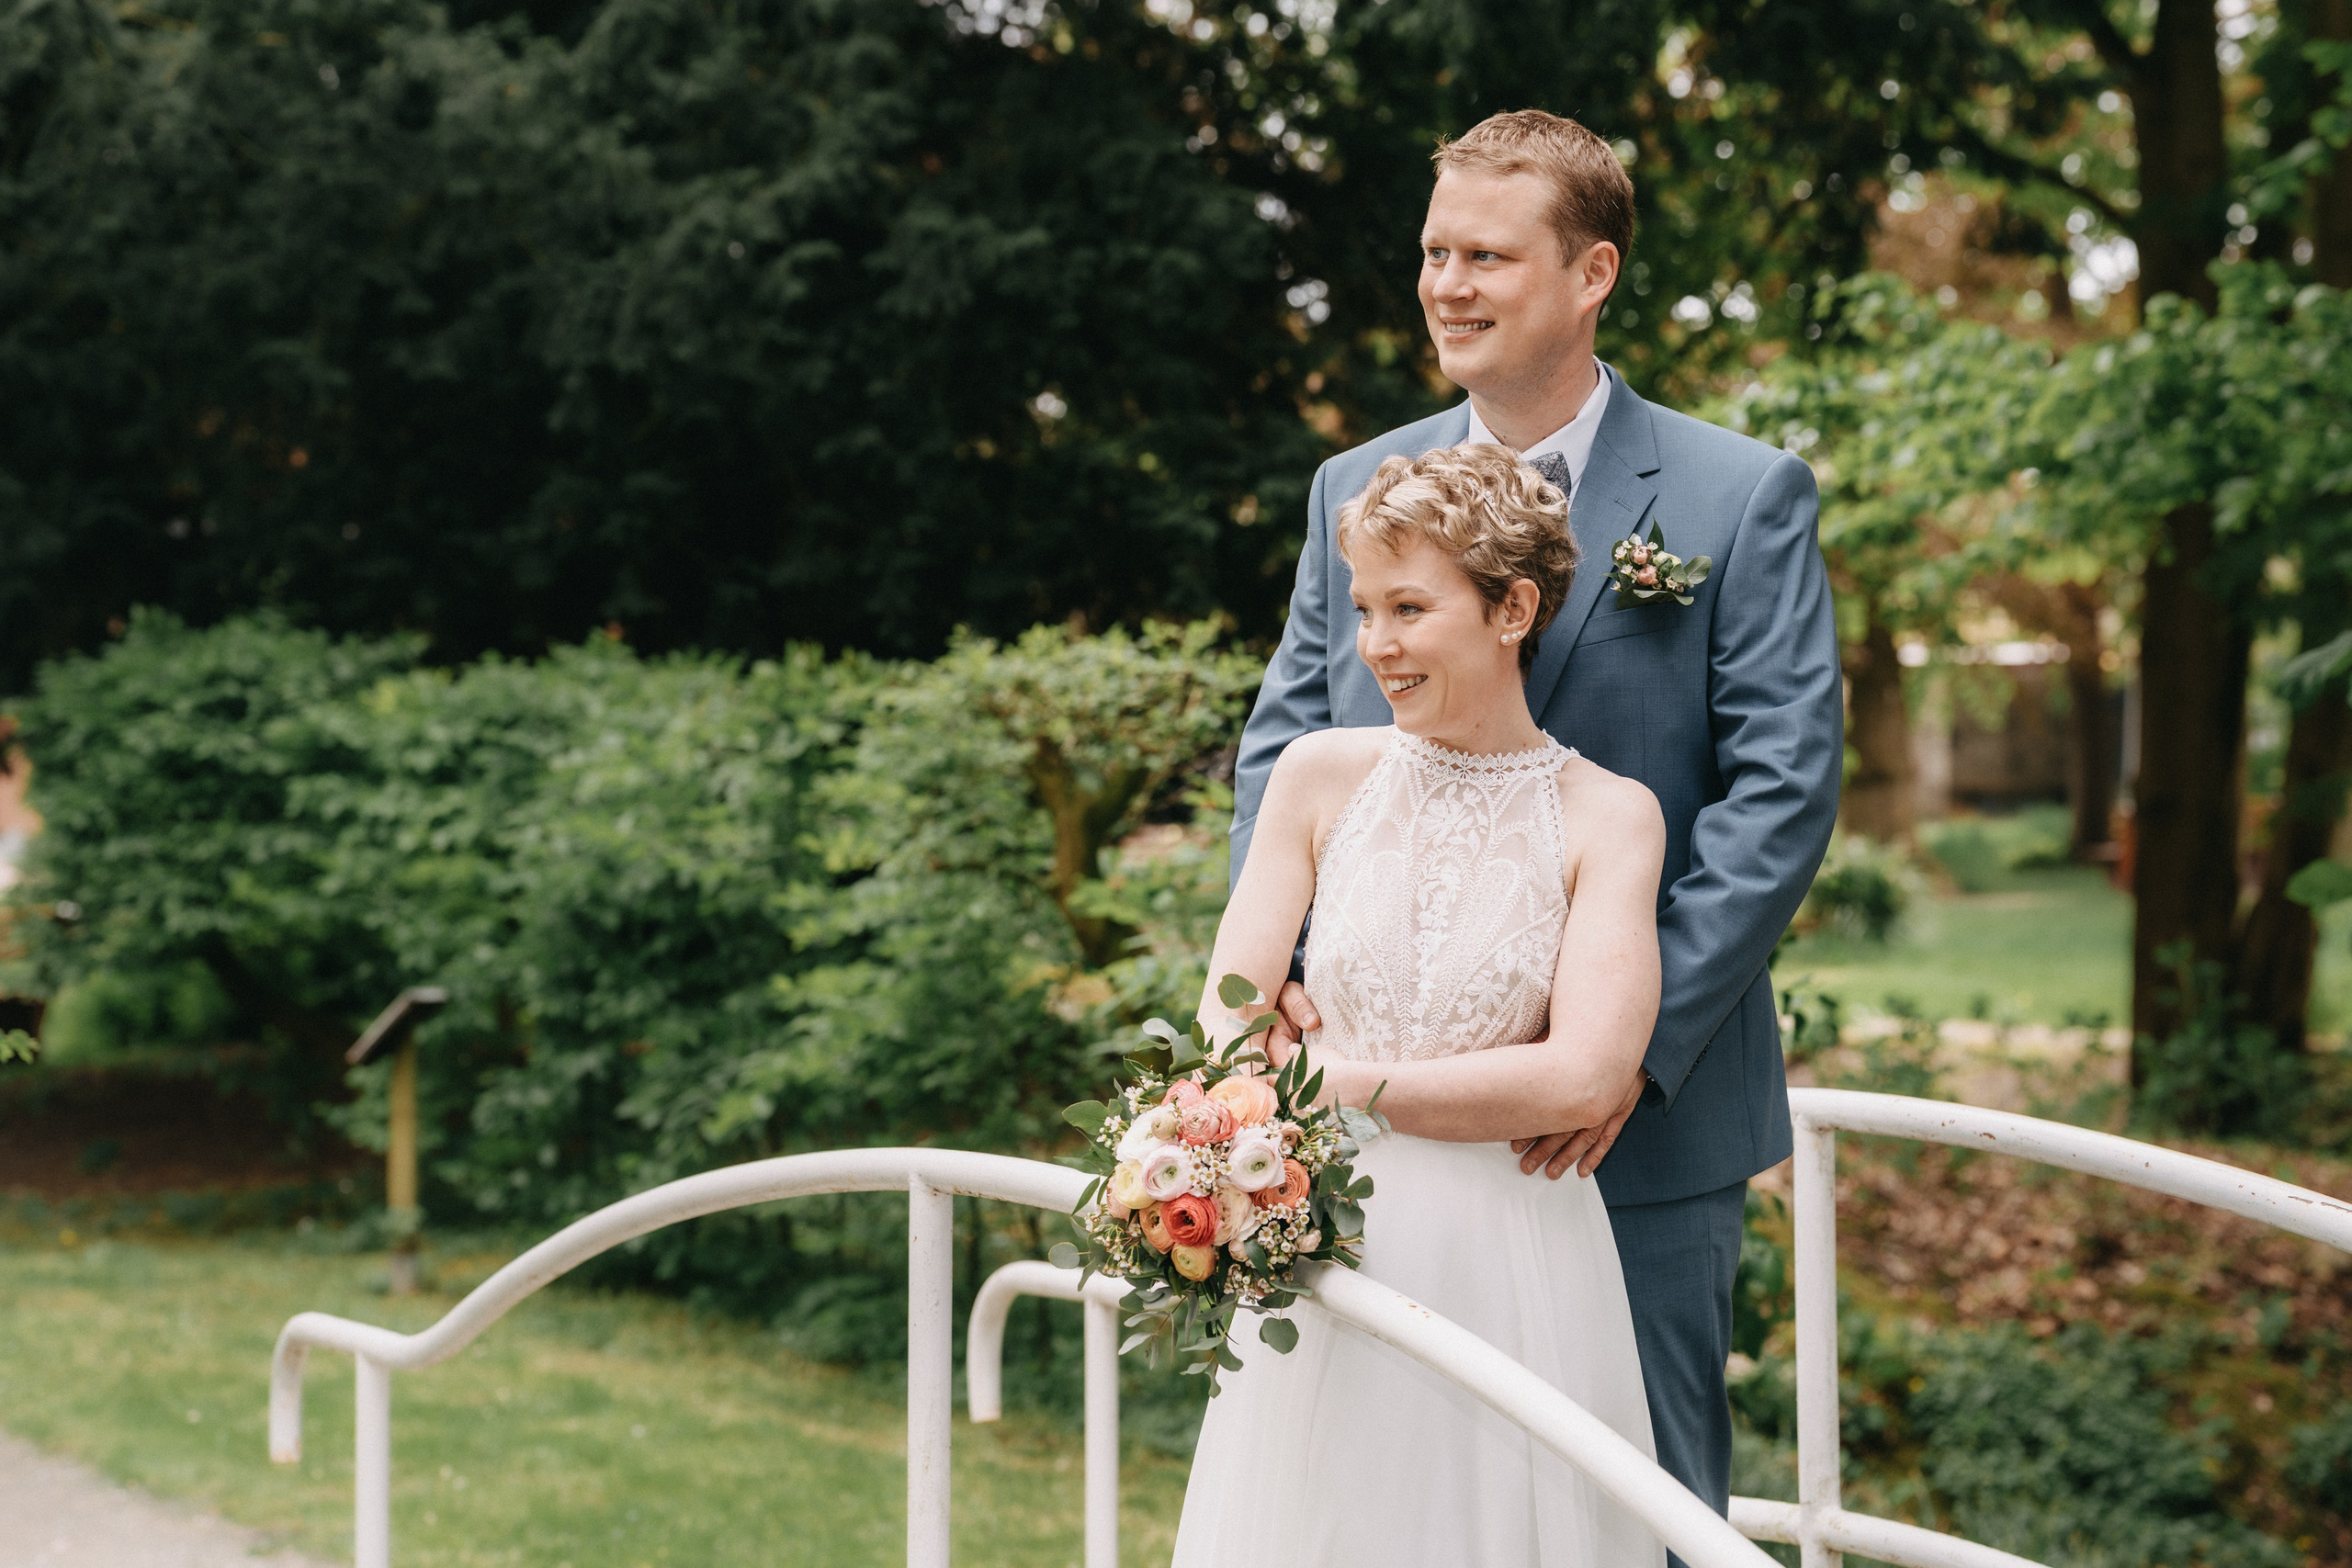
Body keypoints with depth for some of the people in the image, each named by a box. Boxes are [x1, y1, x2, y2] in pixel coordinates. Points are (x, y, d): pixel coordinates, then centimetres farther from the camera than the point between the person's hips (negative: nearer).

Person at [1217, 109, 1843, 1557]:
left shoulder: (1742, 497, -5)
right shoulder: (1358, 488, 9)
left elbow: (1783, 786, -10)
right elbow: (1283, 747, 10)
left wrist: (1638, 1040, -18)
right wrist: (1273, 970, -7)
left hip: (1644, 1122, -3)